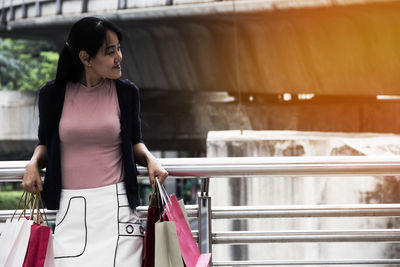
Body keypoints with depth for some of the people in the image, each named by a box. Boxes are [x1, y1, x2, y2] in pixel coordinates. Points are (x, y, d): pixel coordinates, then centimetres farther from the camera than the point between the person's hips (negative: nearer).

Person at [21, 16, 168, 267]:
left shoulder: (125, 91, 4)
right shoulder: (53, 94, 2)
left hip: (116, 203, 0)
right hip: (70, 207, 0)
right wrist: (33, 164, -3)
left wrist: (150, 159, -3)